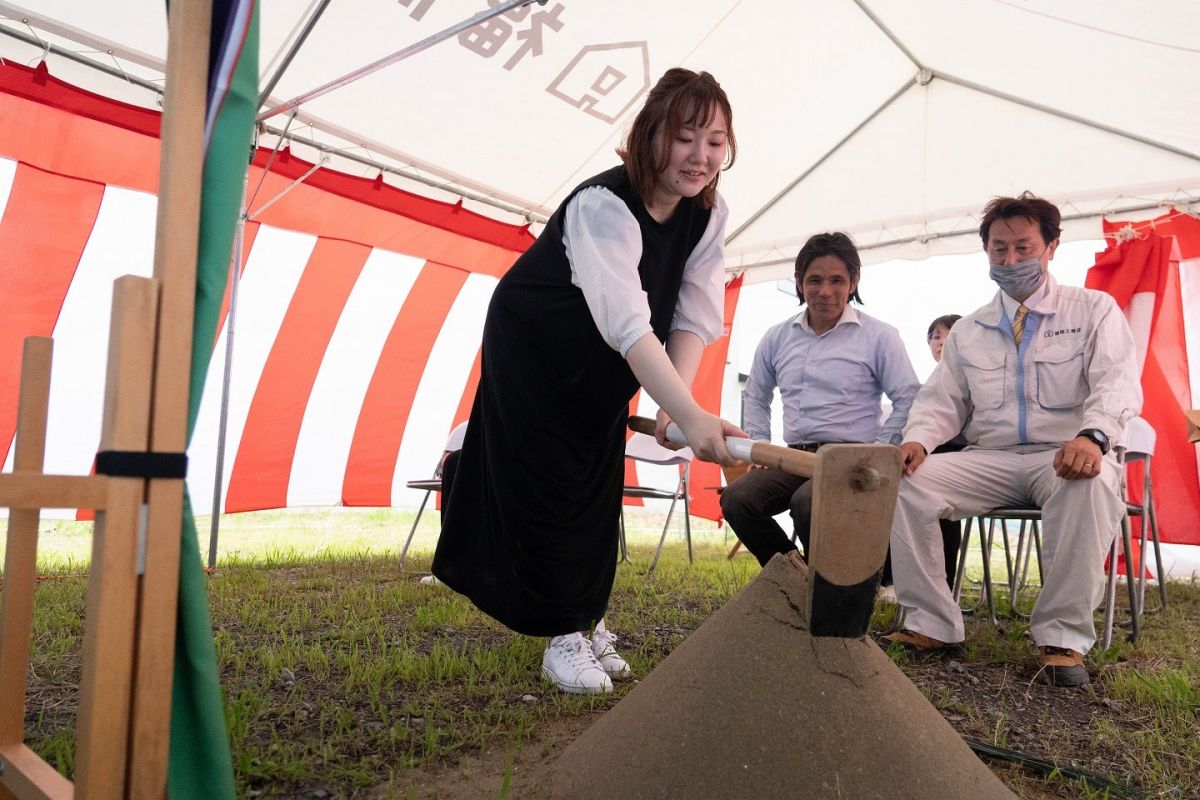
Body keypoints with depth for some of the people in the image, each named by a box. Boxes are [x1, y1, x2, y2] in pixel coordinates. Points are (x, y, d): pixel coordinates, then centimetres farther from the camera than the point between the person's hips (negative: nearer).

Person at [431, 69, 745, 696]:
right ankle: (564, 638, 9)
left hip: (602, 368, 6)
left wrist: (676, 399, -29)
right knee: (548, 484, -4)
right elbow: (629, 324, -48)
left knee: (597, 485, 10)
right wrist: (691, 416, -57)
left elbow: (694, 319, -15)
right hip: (531, 348, -6)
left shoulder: (709, 214, -13)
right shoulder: (602, 206, -35)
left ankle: (585, 618, 26)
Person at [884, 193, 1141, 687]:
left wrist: (1094, 435, -32)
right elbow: (941, 402, 11)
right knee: (905, 482, -22)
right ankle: (931, 624, -14)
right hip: (990, 460, 3)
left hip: (1067, 459, -3)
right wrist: (917, 439, -13)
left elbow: (1118, 382, -9)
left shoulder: (1094, 311, 6)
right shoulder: (968, 331, 16)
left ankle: (1063, 635, -25)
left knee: (1091, 485, -39)